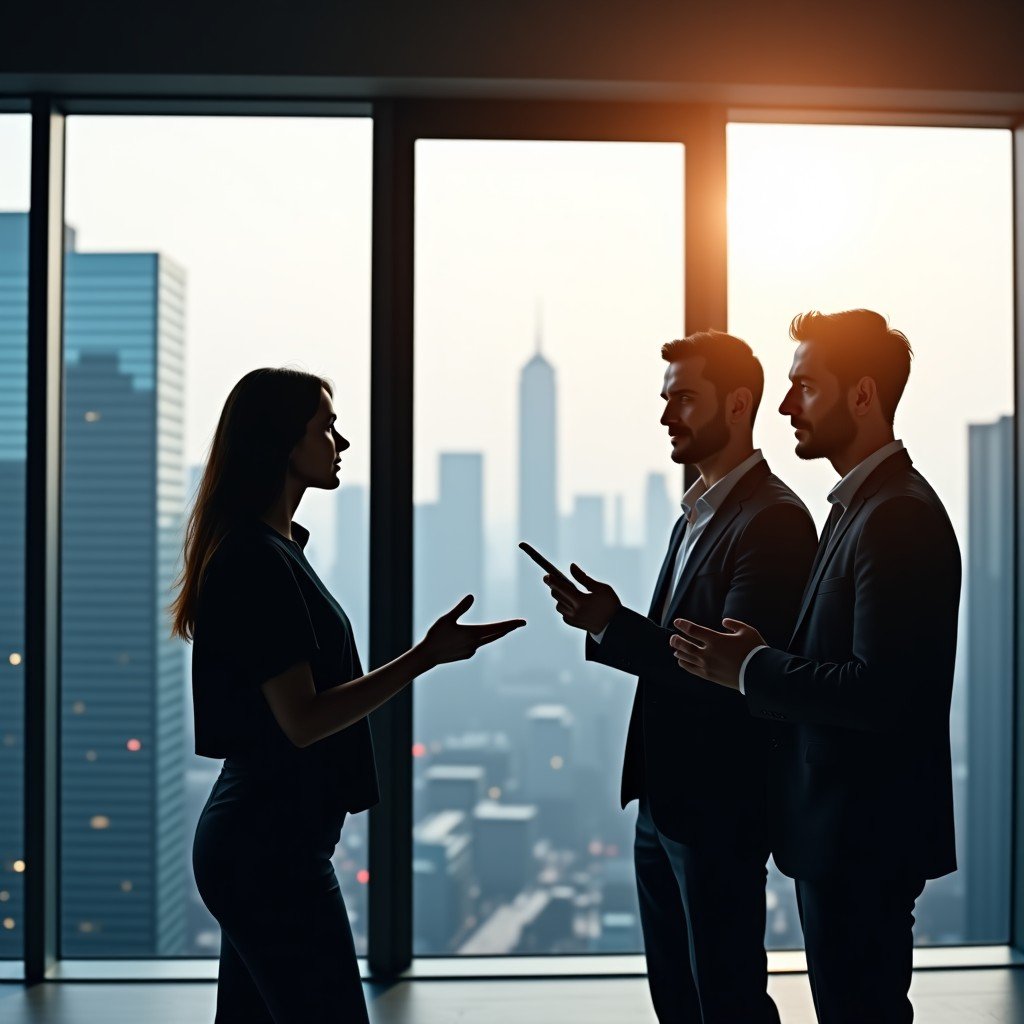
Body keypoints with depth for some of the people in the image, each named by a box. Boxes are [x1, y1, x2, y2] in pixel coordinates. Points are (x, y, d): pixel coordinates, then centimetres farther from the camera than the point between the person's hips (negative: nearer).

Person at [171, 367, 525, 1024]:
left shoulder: (273, 547, 13)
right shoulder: (259, 560, -18)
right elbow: (302, 719, -21)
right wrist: (427, 656, -21)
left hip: (248, 836, 10)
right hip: (273, 846, -10)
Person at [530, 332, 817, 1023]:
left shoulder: (773, 520, -17)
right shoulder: (697, 512, 14)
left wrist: (614, 625, -29)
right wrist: (606, 624, 0)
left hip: (719, 809, -9)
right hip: (665, 799, 9)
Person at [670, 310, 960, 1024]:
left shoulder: (899, 516, -20)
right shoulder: (864, 503, 13)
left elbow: (879, 692, -26)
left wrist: (753, 669, -16)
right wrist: (766, 655, 1)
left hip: (866, 838, -10)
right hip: (843, 830, 10)